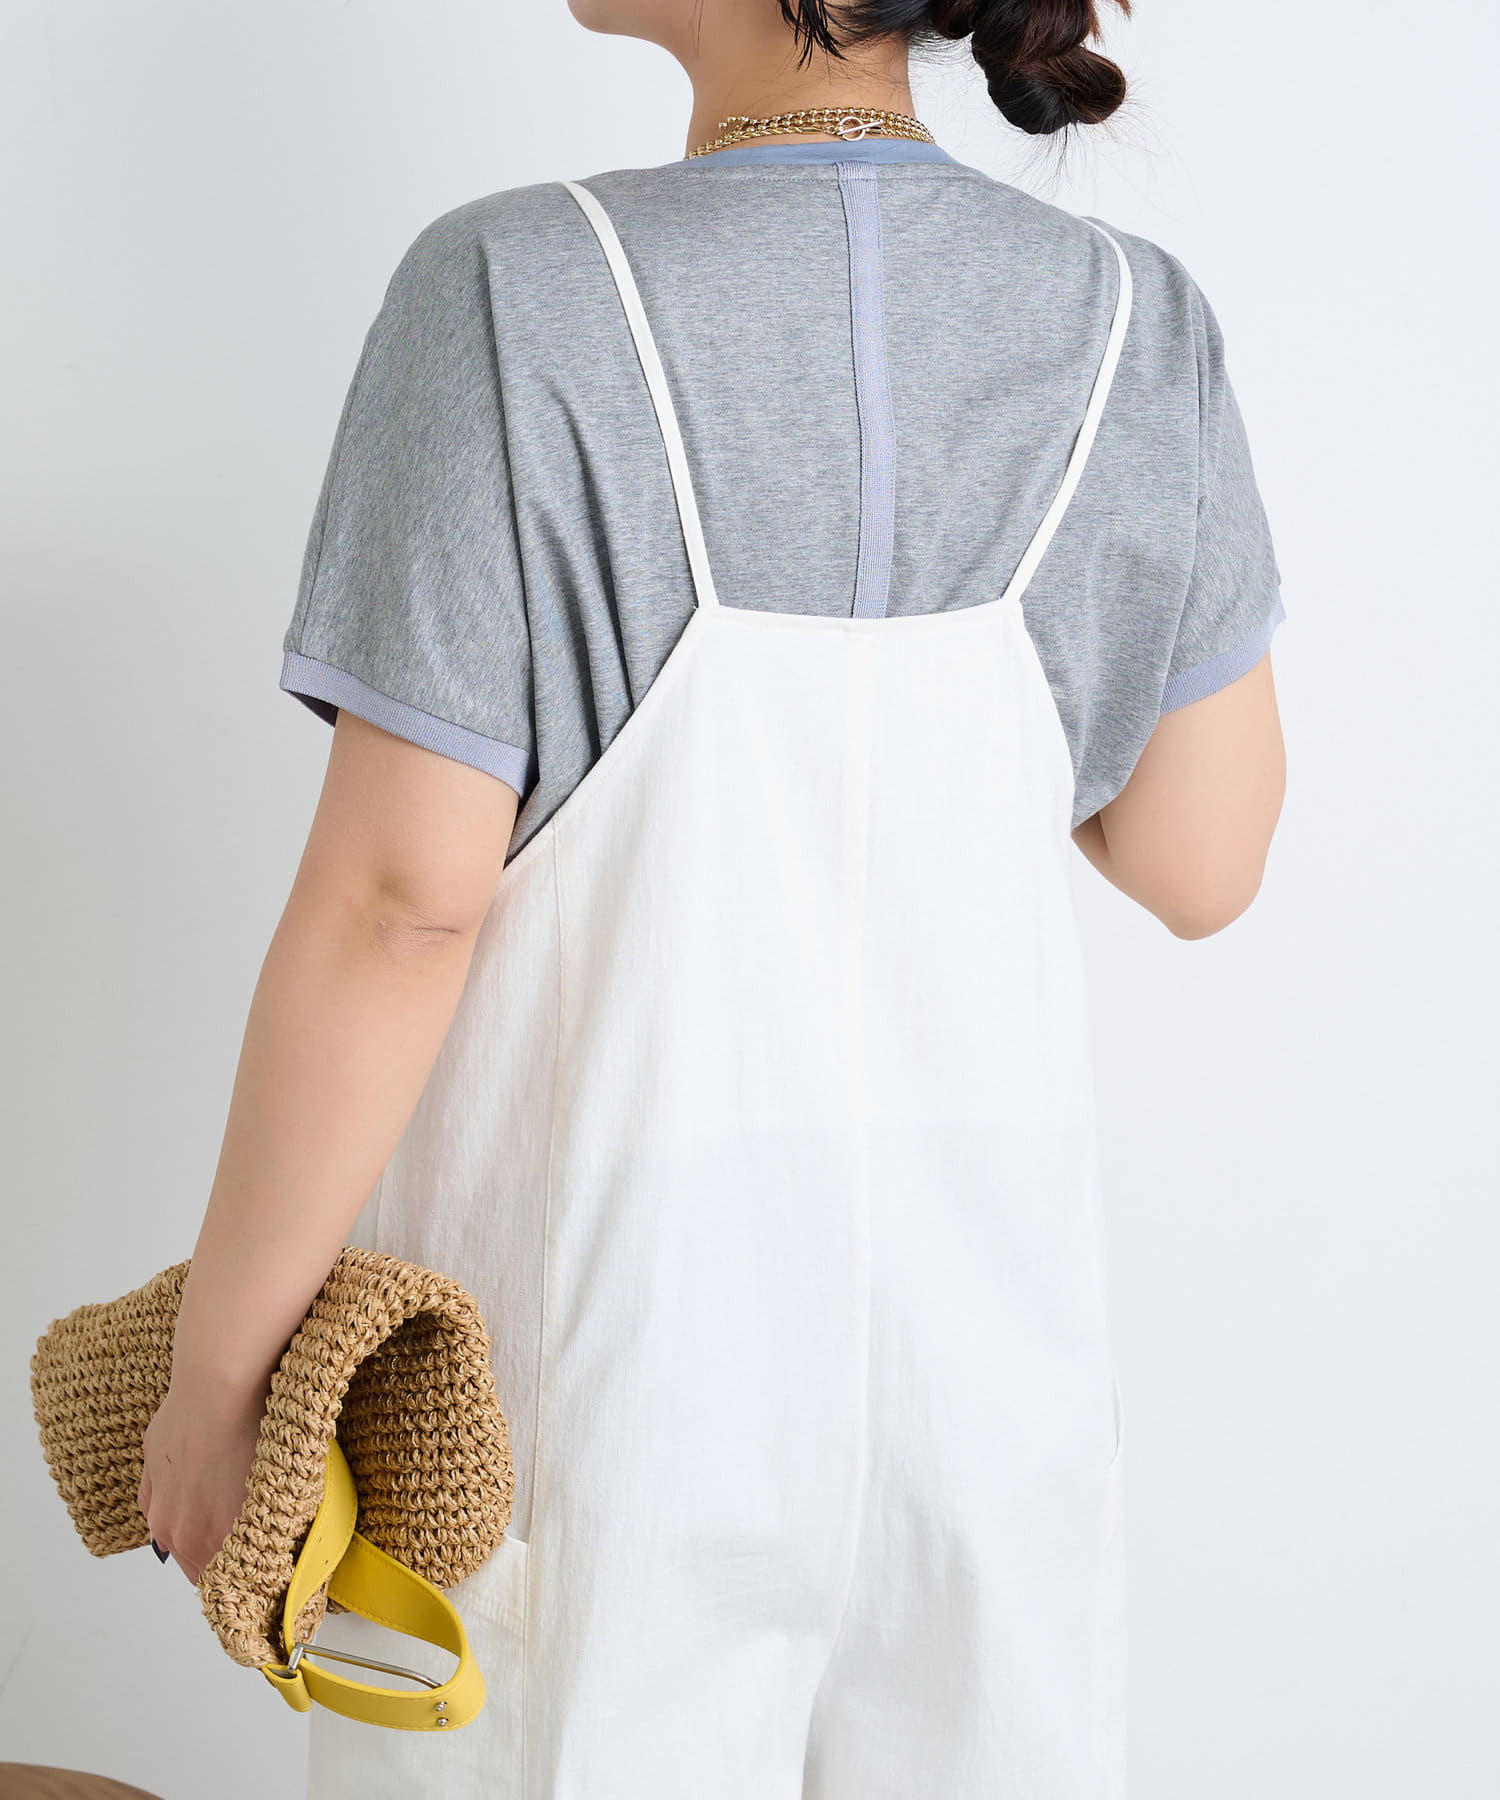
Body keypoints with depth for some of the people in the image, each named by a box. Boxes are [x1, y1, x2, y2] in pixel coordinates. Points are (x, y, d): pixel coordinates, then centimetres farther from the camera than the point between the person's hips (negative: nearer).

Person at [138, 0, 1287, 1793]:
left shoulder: (516, 299, -17)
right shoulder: (1131, 322, -5)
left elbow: (397, 903, -17)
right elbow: (1201, 865, 2)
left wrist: (213, 1368, -6)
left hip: (604, 1315, -3)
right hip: (976, 1294, 4)